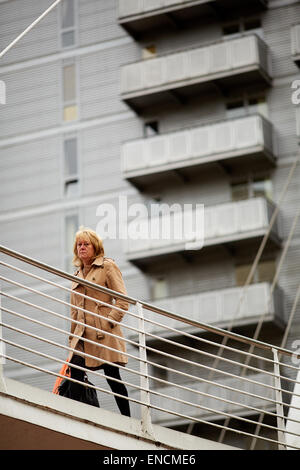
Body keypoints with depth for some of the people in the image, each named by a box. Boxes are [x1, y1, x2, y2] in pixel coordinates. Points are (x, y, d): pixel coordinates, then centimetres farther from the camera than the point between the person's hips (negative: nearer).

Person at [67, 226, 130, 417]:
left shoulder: (107, 266, 3)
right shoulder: (77, 274, 21)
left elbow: (123, 300, -4)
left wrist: (109, 322, -13)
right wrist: (72, 339, 17)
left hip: (104, 333, -6)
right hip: (82, 335, 6)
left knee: (112, 376, -5)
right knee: (75, 372, -12)